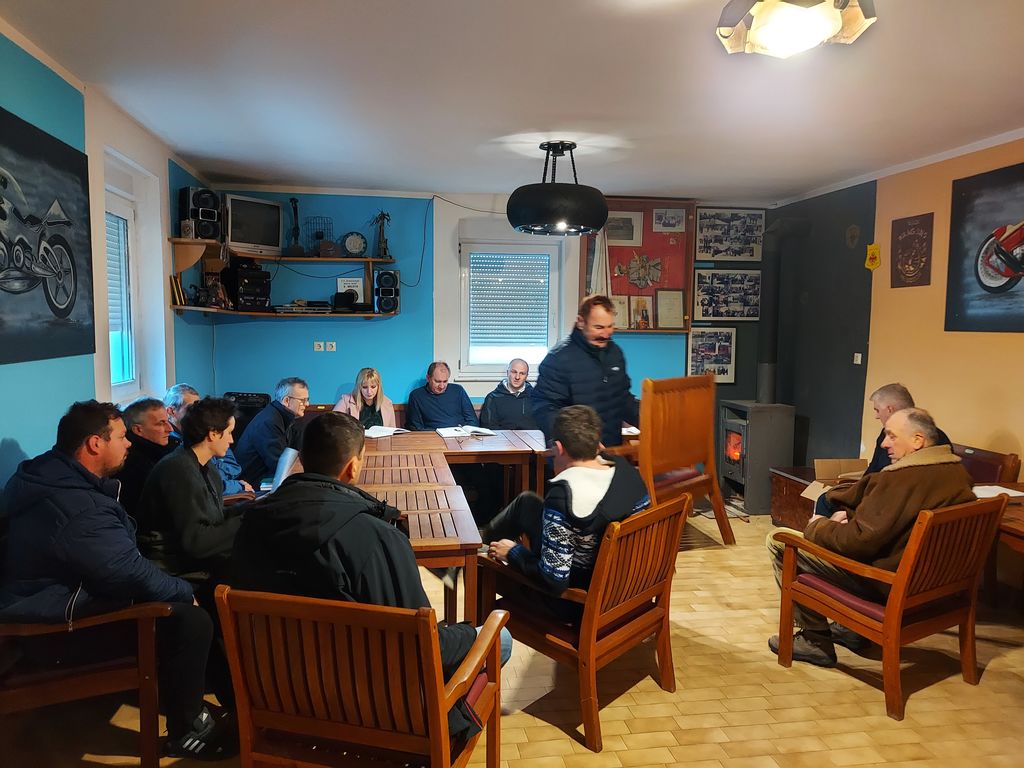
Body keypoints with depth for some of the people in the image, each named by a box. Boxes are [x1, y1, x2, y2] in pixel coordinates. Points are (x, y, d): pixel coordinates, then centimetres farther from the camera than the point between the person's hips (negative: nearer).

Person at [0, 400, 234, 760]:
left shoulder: (51, 474, 2)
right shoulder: (78, 508, -33)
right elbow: (136, 576, -27)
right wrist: (186, 591, -10)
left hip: (60, 596, 11)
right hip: (59, 629, -11)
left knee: (178, 594, 13)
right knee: (192, 620, -19)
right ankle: (185, 731, 1)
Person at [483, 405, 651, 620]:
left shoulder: (564, 492, -34)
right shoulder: (626, 469, -13)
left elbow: (554, 579, -30)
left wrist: (513, 552, -14)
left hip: (578, 605, -7)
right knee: (527, 500, 23)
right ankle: (485, 536, 48)